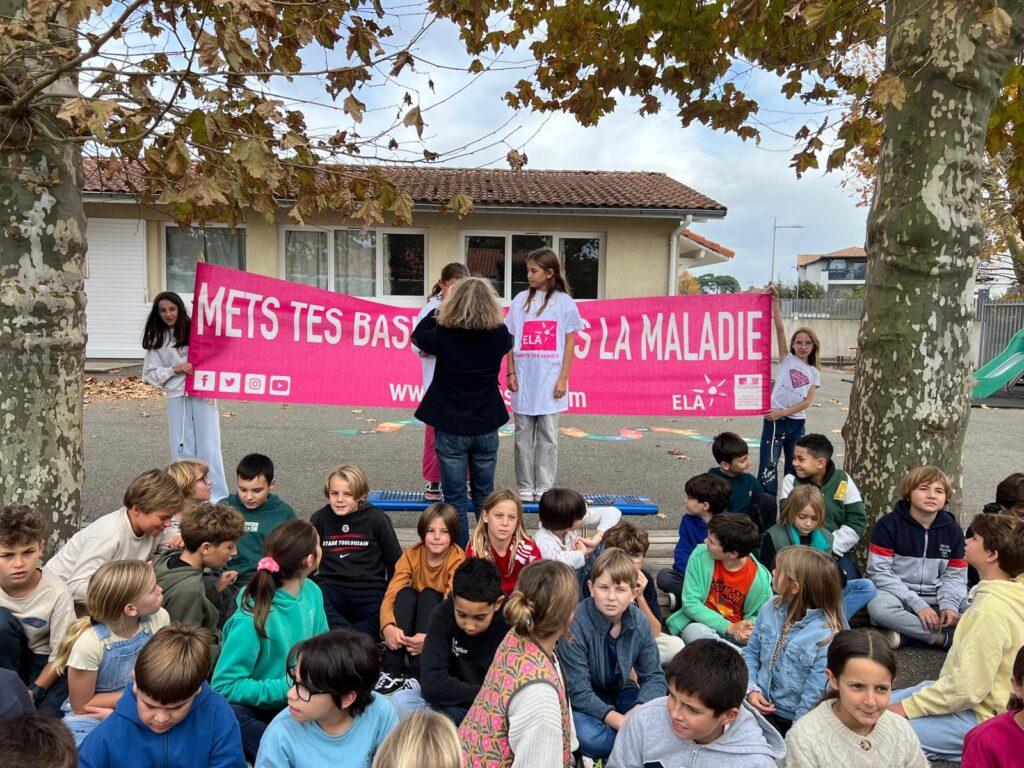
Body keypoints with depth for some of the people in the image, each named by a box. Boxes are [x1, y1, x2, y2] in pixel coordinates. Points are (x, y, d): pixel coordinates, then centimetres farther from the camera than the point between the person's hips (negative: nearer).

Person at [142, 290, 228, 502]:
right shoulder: (156, 340, 8)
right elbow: (149, 374, 8)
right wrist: (174, 369, -8)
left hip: (204, 396, -2)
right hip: (176, 398, 2)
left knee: (208, 448, -2)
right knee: (182, 451, 4)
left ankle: (218, 498, 4)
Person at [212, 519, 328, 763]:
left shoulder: (312, 592, -3)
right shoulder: (252, 619, -24)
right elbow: (225, 686, -21)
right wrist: (286, 688, -26)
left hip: (296, 701, 5)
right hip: (254, 707, -5)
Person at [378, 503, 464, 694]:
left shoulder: (457, 559, -18)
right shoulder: (412, 554, -9)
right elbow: (390, 595, -21)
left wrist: (430, 637, -48)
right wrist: (388, 627, -42)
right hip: (414, 617, 2)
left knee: (428, 595, -30)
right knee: (406, 593, -26)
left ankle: (418, 675, -38)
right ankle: (391, 671, -33)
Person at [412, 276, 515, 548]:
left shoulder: (444, 336, -17)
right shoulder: (499, 335, -11)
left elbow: (418, 336, 6)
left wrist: (441, 306, 13)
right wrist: (484, 308, 20)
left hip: (450, 428, -3)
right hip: (486, 427, 3)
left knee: (455, 497, 8)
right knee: (484, 495, 17)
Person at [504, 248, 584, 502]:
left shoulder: (564, 302, 1)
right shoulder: (521, 300, 6)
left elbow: (570, 343, 0)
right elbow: (510, 340, 9)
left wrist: (563, 378, -5)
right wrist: (510, 373, 1)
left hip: (550, 381, -2)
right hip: (523, 379, 2)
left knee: (548, 436, 4)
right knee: (523, 435, 7)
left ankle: (544, 487, 14)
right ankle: (525, 486, 17)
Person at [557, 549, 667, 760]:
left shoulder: (638, 621, -12)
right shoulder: (575, 624, -27)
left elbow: (653, 676, -8)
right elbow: (578, 692, -24)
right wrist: (620, 722, -32)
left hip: (620, 692, 4)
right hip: (583, 702, -4)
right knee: (589, 738, -33)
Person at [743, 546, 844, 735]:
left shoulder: (827, 636, -18)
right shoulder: (771, 609, -2)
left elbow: (816, 692, -16)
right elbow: (751, 653, 10)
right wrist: (752, 689, -3)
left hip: (794, 719, -4)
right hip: (762, 707, 4)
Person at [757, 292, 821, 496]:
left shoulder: (814, 373, 11)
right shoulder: (787, 359, 4)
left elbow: (807, 402, 0)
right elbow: (780, 329, -7)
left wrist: (783, 412, -12)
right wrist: (775, 302, -13)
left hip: (797, 422, 4)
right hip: (775, 419, -4)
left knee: (794, 466, 12)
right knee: (769, 465, -9)